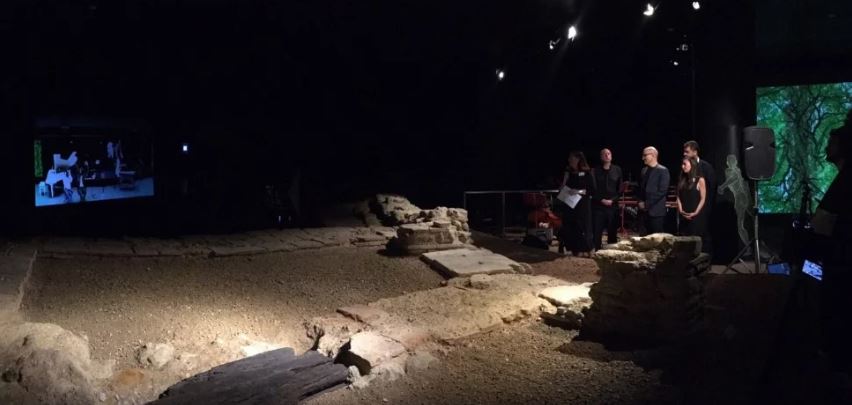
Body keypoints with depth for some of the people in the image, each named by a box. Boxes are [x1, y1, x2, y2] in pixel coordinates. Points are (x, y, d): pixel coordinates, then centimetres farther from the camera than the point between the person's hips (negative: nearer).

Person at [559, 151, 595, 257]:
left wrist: (581, 191, -18)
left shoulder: (586, 173, -3)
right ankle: (576, 251, 10)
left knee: (583, 228, -5)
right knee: (570, 228, 3)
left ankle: (584, 251, 2)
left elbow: (592, 190, -6)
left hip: (583, 206, -5)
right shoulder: (568, 173, 11)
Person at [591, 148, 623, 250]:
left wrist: (612, 200, -7)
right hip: (598, 205, -1)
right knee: (596, 231, -4)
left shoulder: (617, 170, 8)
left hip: (613, 205, 1)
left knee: (613, 231, 4)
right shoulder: (595, 171, 4)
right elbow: (593, 188, 1)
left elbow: (620, 188, 6)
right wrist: (602, 200, -10)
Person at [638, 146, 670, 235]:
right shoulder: (644, 170, 15)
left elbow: (662, 191, -13)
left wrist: (648, 204, -13)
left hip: (656, 210, -6)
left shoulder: (663, 170, -7)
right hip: (645, 210, 6)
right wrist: (641, 201, 3)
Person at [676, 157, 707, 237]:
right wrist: (680, 210, -5)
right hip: (683, 217, 5)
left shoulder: (700, 180, -3)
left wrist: (695, 213, -14)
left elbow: (703, 199, -6)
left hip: (696, 216, -5)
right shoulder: (682, 180, 12)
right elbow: (679, 197, 10)